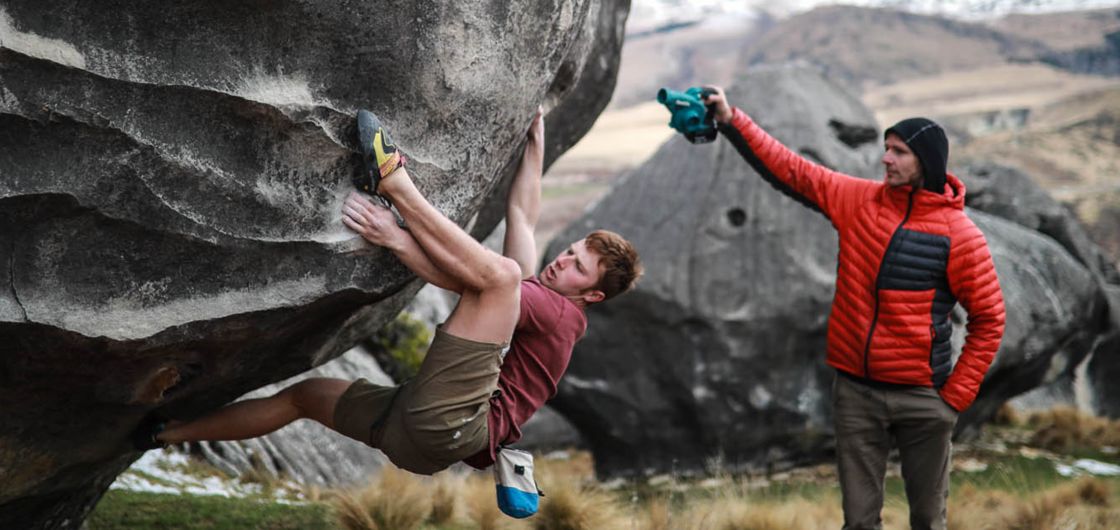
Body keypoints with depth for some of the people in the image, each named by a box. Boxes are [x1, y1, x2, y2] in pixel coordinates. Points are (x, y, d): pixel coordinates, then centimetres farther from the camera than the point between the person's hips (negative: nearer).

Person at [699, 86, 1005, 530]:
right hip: (855, 392, 3)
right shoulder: (859, 200, 2)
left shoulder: (959, 234, -7)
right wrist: (731, 121, -7)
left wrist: (956, 396, -7)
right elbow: (790, 169, 2)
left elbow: (988, 320, -4)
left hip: (922, 398, -2)